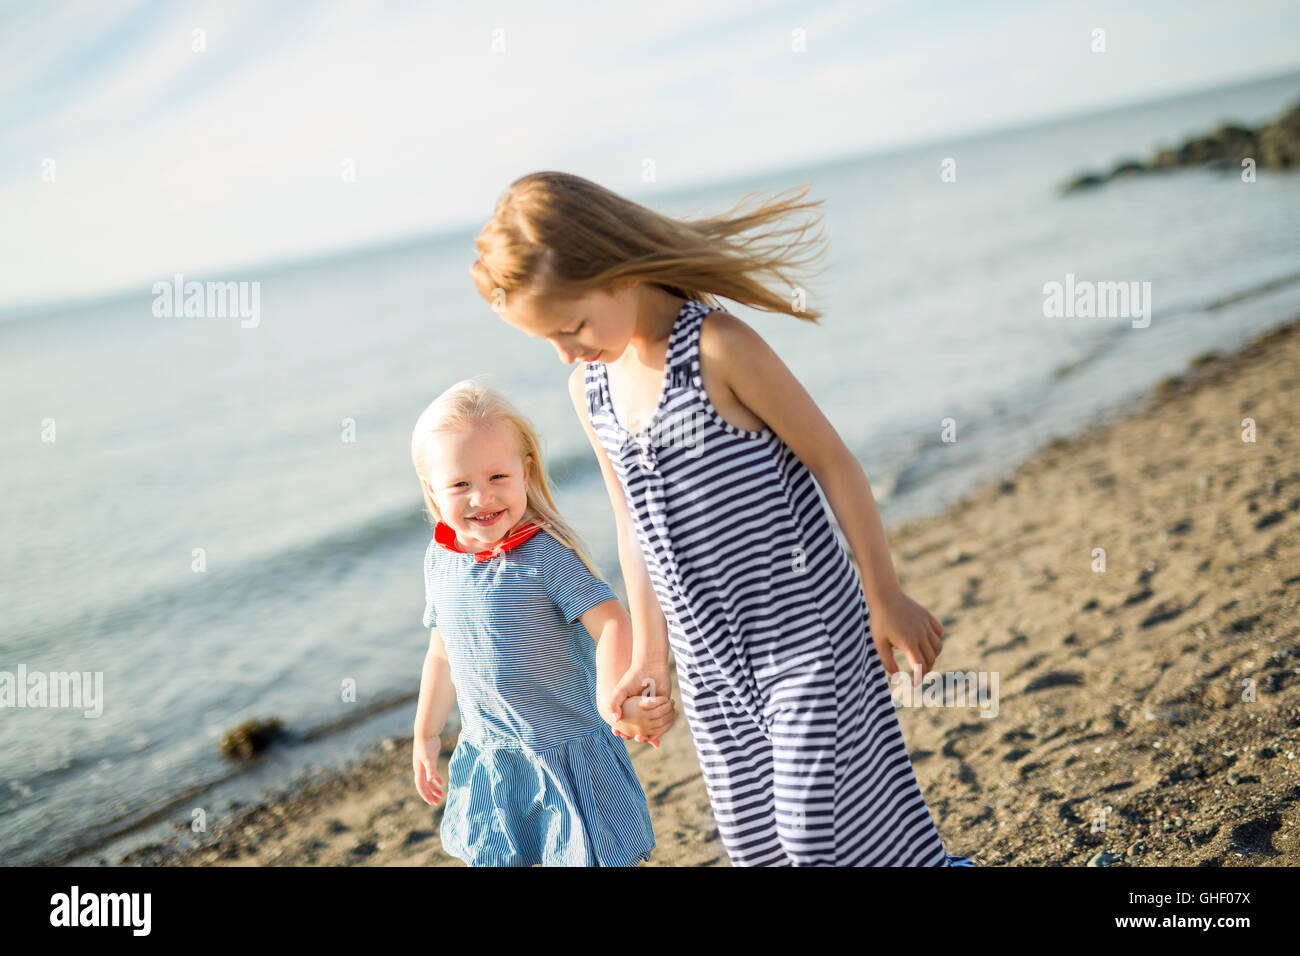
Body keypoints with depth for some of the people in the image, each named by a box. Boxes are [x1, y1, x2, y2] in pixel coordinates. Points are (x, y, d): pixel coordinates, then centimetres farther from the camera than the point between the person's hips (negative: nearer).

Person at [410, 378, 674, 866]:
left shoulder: (545, 553, -19)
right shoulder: (439, 559, 0)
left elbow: (611, 623, -27)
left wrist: (615, 698, -45)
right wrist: (426, 734, 19)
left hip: (566, 752, -5)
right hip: (486, 758, 6)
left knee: (583, 856, 2)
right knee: (493, 857, 16)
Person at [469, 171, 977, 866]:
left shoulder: (720, 349, -16)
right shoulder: (589, 390, 4)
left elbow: (831, 462, -11)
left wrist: (886, 598, -7)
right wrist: (648, 652, 17)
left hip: (804, 633, -7)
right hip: (710, 660, 7)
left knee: (817, 824, -6)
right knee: (751, 836, 12)